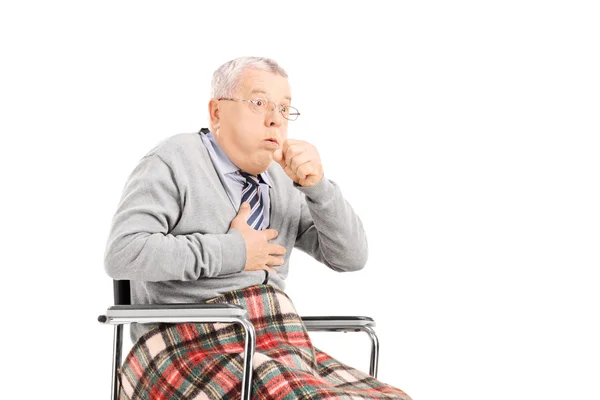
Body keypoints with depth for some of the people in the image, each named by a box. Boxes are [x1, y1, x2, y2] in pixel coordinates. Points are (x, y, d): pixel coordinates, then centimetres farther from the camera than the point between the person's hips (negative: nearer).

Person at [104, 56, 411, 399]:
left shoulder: (286, 181, 17)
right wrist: (232, 252, -10)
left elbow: (350, 257, 11)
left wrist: (316, 185, -5)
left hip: (278, 343, 6)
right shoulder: (172, 162, -1)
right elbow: (122, 254, -14)